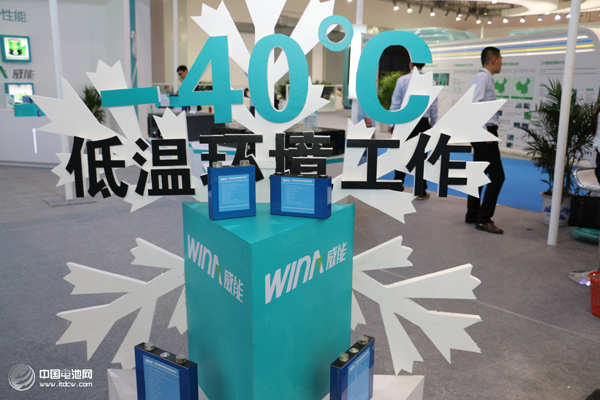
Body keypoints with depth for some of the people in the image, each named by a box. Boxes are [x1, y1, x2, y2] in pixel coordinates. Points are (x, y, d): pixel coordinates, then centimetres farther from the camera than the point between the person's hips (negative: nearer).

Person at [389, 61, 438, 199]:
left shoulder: (402, 80, -3)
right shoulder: (430, 83, 1)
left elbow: (395, 103, -2)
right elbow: (434, 107, 5)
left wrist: (392, 123, 6)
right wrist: (433, 125, 15)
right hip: (423, 123, 1)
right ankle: (421, 191, 12)